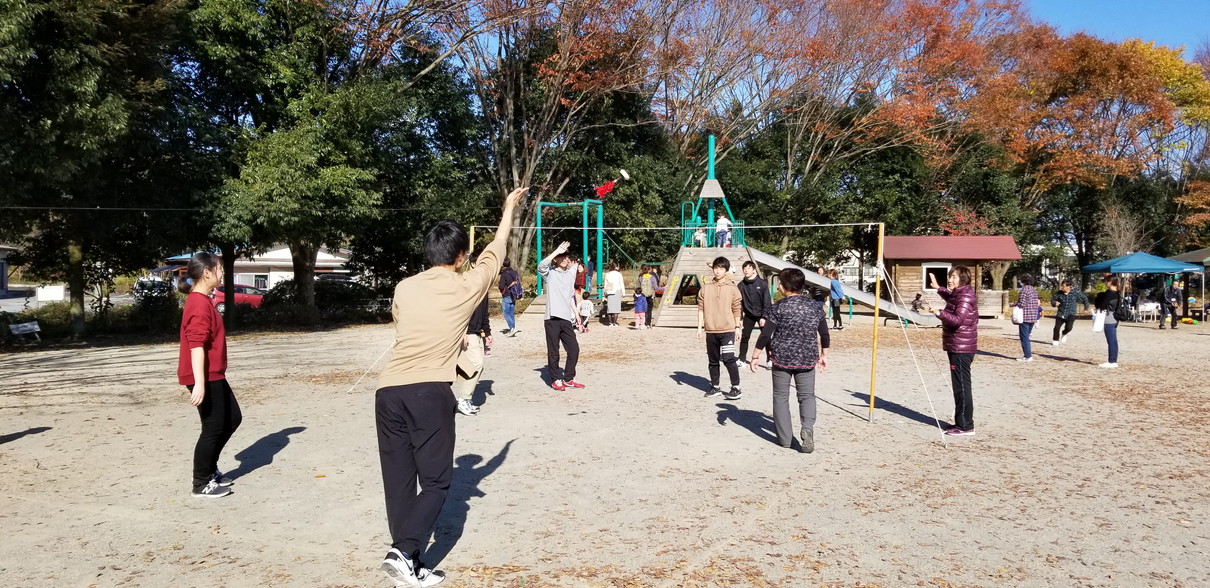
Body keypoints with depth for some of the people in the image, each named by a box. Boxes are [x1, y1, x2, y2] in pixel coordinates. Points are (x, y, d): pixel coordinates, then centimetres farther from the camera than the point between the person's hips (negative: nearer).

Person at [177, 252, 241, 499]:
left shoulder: (202, 302, 14)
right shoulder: (199, 304, -19)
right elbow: (196, 345, -25)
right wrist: (199, 383, -29)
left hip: (214, 376, 11)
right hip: (205, 378, -11)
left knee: (233, 418, 17)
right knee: (213, 428, -2)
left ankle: (209, 469, 27)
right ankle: (201, 484, 10)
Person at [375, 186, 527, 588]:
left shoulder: (404, 288, 14)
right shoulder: (467, 286, 5)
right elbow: (495, 251, 22)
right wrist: (509, 208, 37)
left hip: (388, 391, 5)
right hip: (429, 392, -4)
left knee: (399, 483, 10)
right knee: (435, 482, 5)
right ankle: (403, 553, -11)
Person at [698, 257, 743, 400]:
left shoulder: (732, 288, -1)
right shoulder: (705, 288, 5)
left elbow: (737, 310, 1)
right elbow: (701, 309, 7)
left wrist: (738, 328, 0)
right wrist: (700, 327, 4)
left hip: (727, 330, -4)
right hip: (710, 330, 4)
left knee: (728, 359, -9)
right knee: (713, 361, 11)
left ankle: (736, 388, -1)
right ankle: (715, 387, 22)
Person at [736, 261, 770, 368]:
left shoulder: (762, 284, -8)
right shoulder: (741, 285, 0)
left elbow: (767, 301, -9)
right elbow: (739, 302, 1)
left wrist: (763, 317, -14)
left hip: (761, 315, -2)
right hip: (749, 315, 2)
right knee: (744, 337, 2)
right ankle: (741, 359, 10)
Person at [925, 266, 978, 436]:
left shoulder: (966, 296, -15)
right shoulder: (958, 294, 14)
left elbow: (958, 319, -30)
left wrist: (939, 313, -42)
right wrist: (938, 288, 45)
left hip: (961, 348, -11)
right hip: (956, 347, 11)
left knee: (962, 386, -7)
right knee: (959, 386, 14)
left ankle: (965, 426, -3)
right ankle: (962, 422, 21)